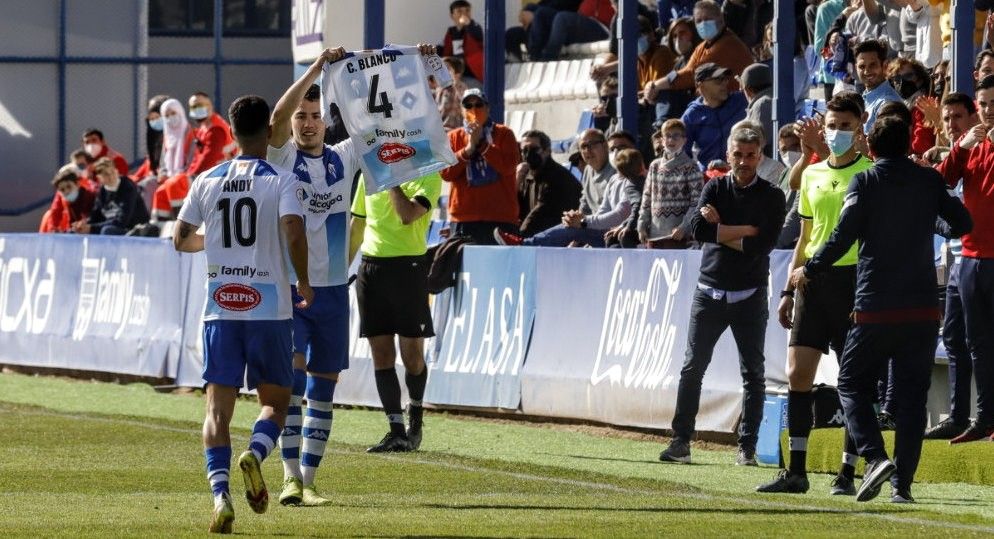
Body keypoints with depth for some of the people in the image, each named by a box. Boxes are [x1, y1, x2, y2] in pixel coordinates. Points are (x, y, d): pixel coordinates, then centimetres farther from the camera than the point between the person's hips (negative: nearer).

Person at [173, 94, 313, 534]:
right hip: (269, 307, -2)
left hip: (220, 308, 2)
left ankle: (220, 493, -17)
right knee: (275, 400, 12)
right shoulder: (280, 181, -4)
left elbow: (180, 239, 10)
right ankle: (254, 454, -19)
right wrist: (304, 283, -3)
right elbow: (294, 231, -18)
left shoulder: (207, 181, 6)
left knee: (218, 405, 1)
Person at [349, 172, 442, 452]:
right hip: (370, 267, 4)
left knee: (412, 354, -1)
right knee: (381, 353, 0)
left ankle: (416, 414, 25)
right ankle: (396, 432, 2)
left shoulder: (428, 176, -2)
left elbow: (408, 214, -20)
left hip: (408, 266, -4)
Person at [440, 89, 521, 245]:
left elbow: (508, 166, -7)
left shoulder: (504, 134, 8)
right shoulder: (453, 137, 12)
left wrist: (482, 144, -9)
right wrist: (468, 149, -9)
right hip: (463, 218, 2)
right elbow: (446, 173, 1)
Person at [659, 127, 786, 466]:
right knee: (692, 368, -2)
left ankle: (747, 447, 6)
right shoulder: (715, 188, 6)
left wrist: (720, 230, -9)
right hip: (709, 291, 1)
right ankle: (680, 442, 0)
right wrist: (744, 231, -14)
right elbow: (698, 228, -11)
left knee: (753, 373, 1)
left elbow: (762, 245, -14)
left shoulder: (771, 197, 0)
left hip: (749, 296, -1)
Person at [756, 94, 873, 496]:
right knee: (797, 373, -1)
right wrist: (789, 289, 16)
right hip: (814, 279, 5)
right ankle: (796, 471, 3)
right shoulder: (813, 175, 15)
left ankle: (848, 473, 4)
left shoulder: (872, 174, -2)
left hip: (855, 279, -5)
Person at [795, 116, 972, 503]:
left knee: (852, 383, 10)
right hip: (923, 309, 3)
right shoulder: (929, 181, 5)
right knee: (911, 395, 6)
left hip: (875, 308, -3)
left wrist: (808, 271, 4)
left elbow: (842, 238, -10)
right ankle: (902, 482, 0)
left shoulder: (864, 183, -4)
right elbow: (961, 224, 15)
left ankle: (875, 457, -12)